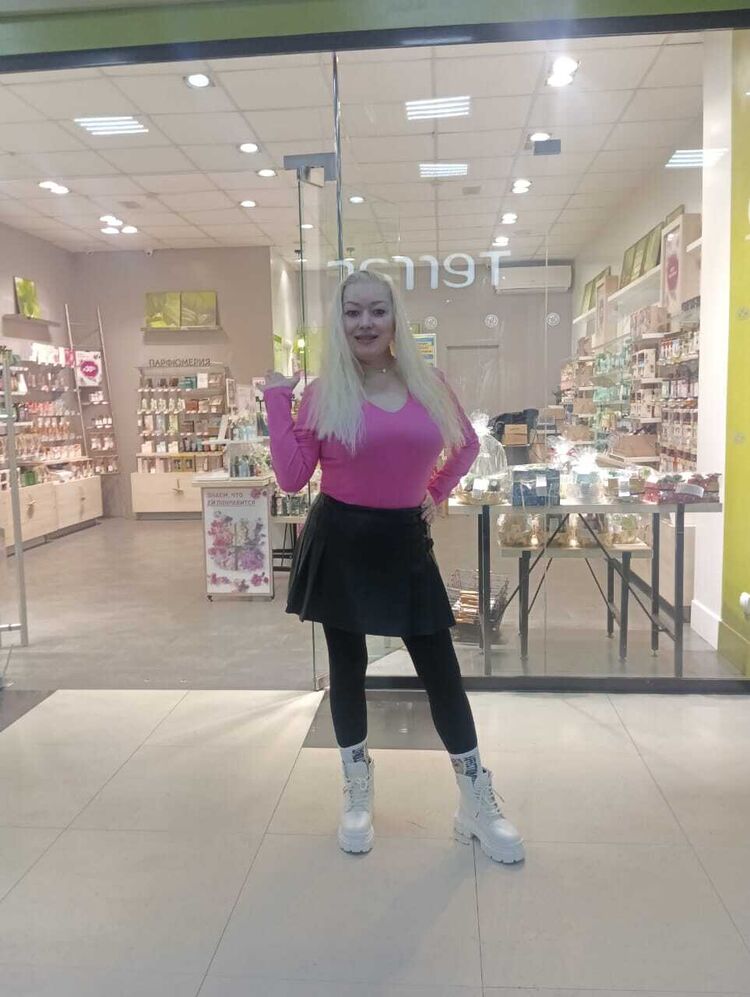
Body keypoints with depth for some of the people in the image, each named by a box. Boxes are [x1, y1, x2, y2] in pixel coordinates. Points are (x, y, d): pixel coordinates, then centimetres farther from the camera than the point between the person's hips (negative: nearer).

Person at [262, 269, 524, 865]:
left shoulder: (430, 384, 1)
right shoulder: (323, 393, -5)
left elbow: (467, 444, 17)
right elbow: (292, 478, -9)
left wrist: (438, 492, 7)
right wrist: (277, 401, -11)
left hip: (405, 542, 2)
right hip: (341, 544, -1)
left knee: (441, 671, 6)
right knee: (348, 667, 11)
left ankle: (478, 804, 24)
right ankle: (359, 797, 32)